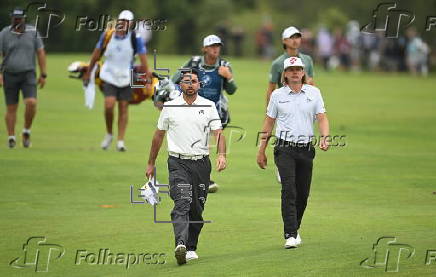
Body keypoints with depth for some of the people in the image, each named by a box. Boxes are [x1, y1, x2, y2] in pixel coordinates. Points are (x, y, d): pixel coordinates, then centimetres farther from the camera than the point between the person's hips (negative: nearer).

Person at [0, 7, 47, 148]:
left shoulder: (33, 32, -1)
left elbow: (41, 53, 3)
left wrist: (43, 75, 0)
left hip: (28, 75, 0)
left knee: (31, 103, -18)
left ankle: (26, 132, 2)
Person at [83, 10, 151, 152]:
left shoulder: (135, 39, -8)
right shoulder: (107, 35, -3)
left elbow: (143, 60, -5)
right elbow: (96, 55, 8)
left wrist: (148, 79, -8)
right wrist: (88, 73, 13)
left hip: (126, 78, 0)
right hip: (110, 76, 0)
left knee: (123, 108, 2)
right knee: (109, 105, -14)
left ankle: (120, 141, 7)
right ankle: (109, 134, 9)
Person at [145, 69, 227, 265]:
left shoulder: (208, 106, 5)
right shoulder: (169, 107, 5)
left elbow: (218, 133, -1)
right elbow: (158, 135, 14)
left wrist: (221, 155, -19)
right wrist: (151, 164, 16)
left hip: (202, 163, 2)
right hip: (178, 162, -2)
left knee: (197, 209, 7)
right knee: (182, 203, -20)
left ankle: (191, 248, 21)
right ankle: (180, 245, -35)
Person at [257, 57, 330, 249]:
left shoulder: (314, 93, 8)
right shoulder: (278, 95, 5)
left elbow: (322, 118, 4)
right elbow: (269, 122, 10)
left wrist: (324, 137, -16)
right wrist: (261, 150, 10)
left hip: (306, 149, 2)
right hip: (285, 149, -2)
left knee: (303, 193, 6)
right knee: (289, 190, -15)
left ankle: (294, 229, 24)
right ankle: (290, 235, -19)